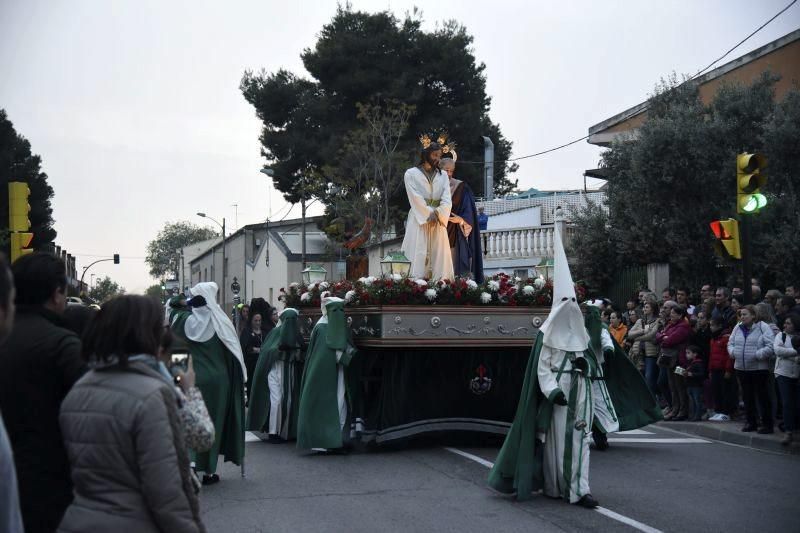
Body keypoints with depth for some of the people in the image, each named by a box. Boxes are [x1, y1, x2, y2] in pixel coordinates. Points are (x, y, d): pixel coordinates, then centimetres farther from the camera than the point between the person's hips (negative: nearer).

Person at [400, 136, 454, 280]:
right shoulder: (411, 174, 2)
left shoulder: (443, 175, 14)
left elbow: (447, 199, 2)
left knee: (440, 259, -2)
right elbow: (416, 199, -7)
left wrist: (438, 214, -15)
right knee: (418, 258, -10)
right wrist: (429, 215, -15)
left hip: (438, 223, 4)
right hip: (419, 222, -4)